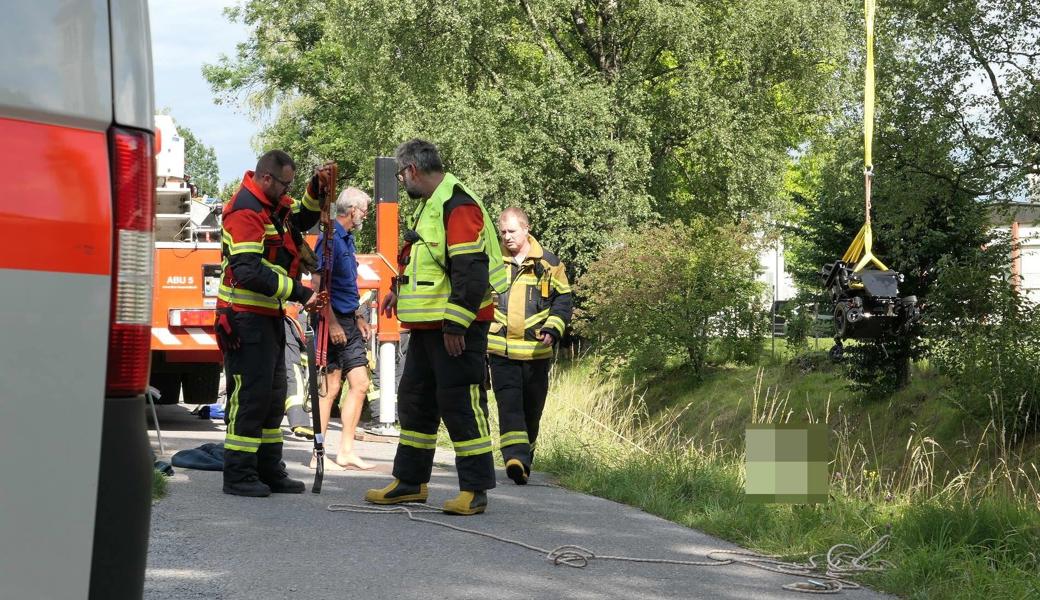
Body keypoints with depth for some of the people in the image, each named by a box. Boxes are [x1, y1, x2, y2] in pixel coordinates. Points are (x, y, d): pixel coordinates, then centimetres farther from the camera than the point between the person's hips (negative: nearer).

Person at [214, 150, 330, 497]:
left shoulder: (273, 205, 12)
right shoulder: (245, 211, -18)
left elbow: (303, 219, 28)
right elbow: (249, 271, -27)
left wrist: (316, 190, 7)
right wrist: (299, 294, -28)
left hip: (268, 318, 11)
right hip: (245, 318, -10)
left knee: (273, 396, 14)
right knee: (249, 395, -9)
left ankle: (269, 471, 21)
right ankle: (238, 476, -4)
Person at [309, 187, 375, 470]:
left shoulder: (347, 238, 16)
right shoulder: (330, 237, -14)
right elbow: (319, 283, -20)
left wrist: (359, 317, 24)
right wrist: (332, 324, -22)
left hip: (348, 322, 9)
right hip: (333, 321, -9)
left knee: (360, 383, 6)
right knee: (330, 387, -5)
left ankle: (346, 451, 11)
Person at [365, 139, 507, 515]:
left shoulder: (459, 206, -16)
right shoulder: (428, 206, 18)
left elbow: (471, 270, -23)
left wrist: (455, 324, -23)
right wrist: (400, 292, 22)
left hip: (456, 329, -11)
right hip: (425, 326, 11)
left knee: (460, 404, -6)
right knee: (415, 400, 15)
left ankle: (475, 490, 0)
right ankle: (409, 482, 25)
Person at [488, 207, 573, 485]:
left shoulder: (549, 263, 3)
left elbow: (563, 300, 5)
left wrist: (552, 329, -11)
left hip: (536, 352, 1)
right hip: (500, 350, -1)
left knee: (532, 409, 8)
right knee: (509, 404, -16)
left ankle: (523, 461, 23)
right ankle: (516, 457, -27)